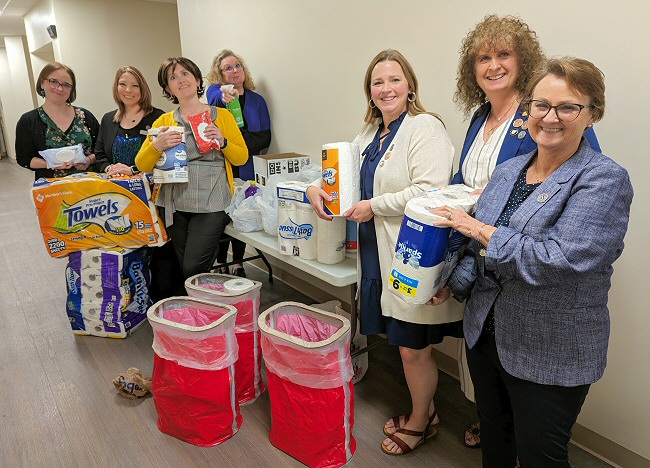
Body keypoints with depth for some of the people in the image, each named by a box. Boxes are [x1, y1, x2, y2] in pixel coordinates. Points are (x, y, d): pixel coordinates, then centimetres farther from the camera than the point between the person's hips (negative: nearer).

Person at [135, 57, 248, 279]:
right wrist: (157, 145, -12)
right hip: (173, 203, 3)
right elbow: (142, 165, 8)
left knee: (193, 269, -14)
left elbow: (242, 158, 9)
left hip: (211, 203, -2)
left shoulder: (222, 115, 8)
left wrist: (223, 142, -10)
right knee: (183, 268, 4)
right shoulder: (164, 121, 12)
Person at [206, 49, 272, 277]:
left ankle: (238, 264, 22)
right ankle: (221, 265, 15)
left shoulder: (256, 100, 9)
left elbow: (265, 137, 5)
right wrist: (223, 98, -46)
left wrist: (242, 143, -12)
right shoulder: (215, 91, 3)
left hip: (245, 171, 2)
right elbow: (213, 103, -23)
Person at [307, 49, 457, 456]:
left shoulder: (426, 127, -11)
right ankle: (424, 413, 41)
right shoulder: (369, 134, 15)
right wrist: (317, 189, 5)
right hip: (380, 254, 8)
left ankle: (420, 423, 33)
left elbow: (428, 191, -23)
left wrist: (373, 206, -15)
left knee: (413, 349, 7)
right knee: (407, 345, 18)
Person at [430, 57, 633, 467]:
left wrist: (481, 230, -20)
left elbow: (559, 261, -28)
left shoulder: (604, 180, -16)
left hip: (550, 354, -6)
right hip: (487, 333, 6)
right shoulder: (508, 171, 4)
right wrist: (454, 285, -2)